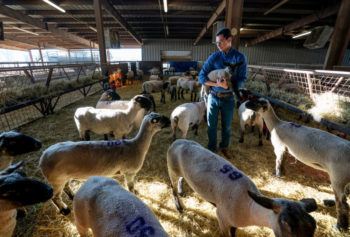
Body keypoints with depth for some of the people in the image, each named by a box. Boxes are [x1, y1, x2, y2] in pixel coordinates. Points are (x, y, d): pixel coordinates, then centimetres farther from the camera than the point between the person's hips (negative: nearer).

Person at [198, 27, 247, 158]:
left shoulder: (240, 57, -4)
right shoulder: (214, 57, -3)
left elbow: (241, 80, -6)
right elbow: (201, 77, -7)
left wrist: (228, 85, -24)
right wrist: (217, 84, -22)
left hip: (228, 98, 0)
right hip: (213, 97, 0)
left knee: (227, 125, 14)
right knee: (212, 125, 10)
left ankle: (224, 147, 37)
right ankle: (212, 148, 30)